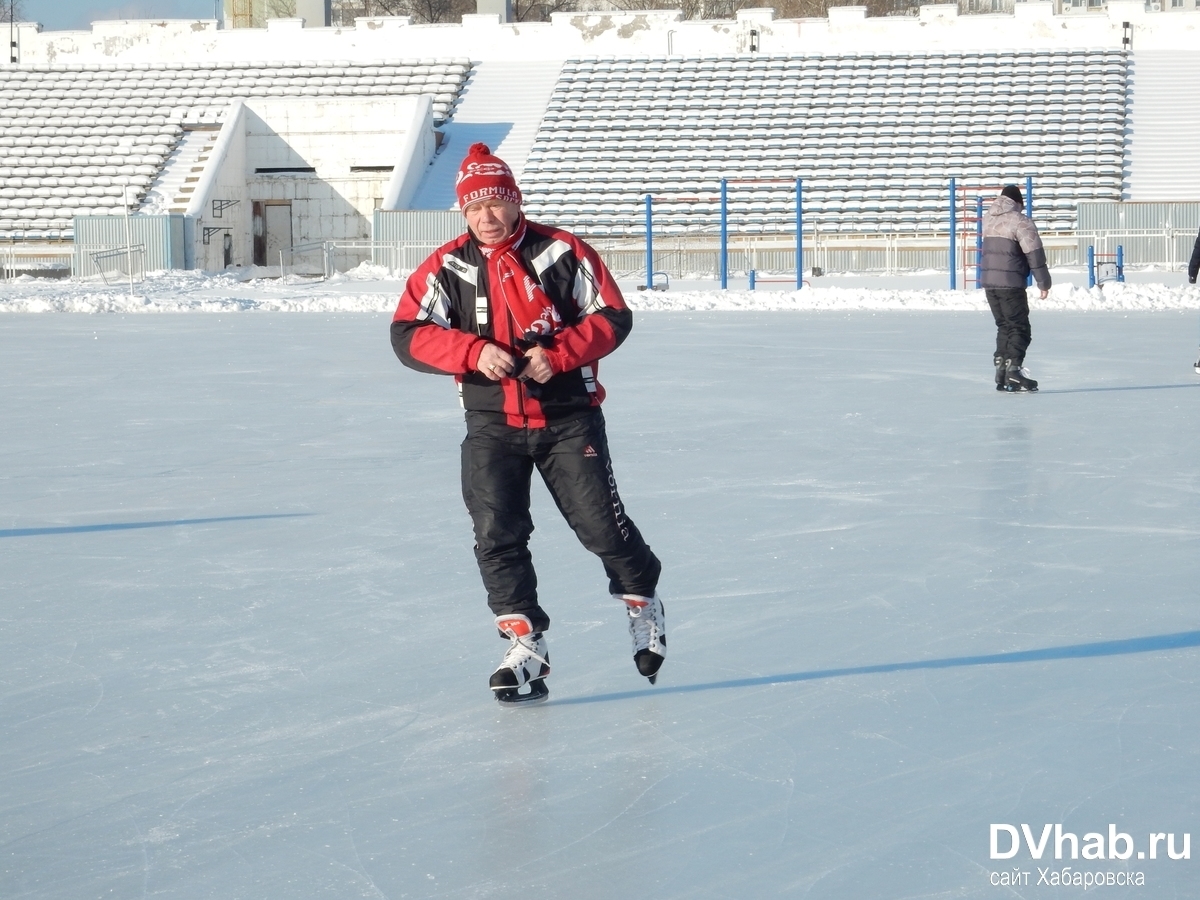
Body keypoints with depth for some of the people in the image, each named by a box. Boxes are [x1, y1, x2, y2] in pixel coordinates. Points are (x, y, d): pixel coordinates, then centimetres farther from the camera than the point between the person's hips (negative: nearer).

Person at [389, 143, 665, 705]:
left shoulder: (562, 253, -5)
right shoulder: (448, 268, -1)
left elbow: (612, 317, -5)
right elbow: (407, 335, -7)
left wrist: (556, 353, -19)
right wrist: (474, 350, -21)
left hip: (568, 417, -2)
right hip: (492, 426, 2)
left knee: (600, 525, -1)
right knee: (496, 535, -9)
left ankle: (643, 600, 28)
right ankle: (525, 646, -1)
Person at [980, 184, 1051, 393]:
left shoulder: (988, 219, 11)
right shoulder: (1020, 221, -11)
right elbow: (1034, 253, -12)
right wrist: (1043, 282, -7)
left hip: (988, 281, 7)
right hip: (1010, 282, -7)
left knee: (1004, 326, 15)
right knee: (1019, 328, -2)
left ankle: (1001, 373, 11)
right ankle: (1013, 371, -13)